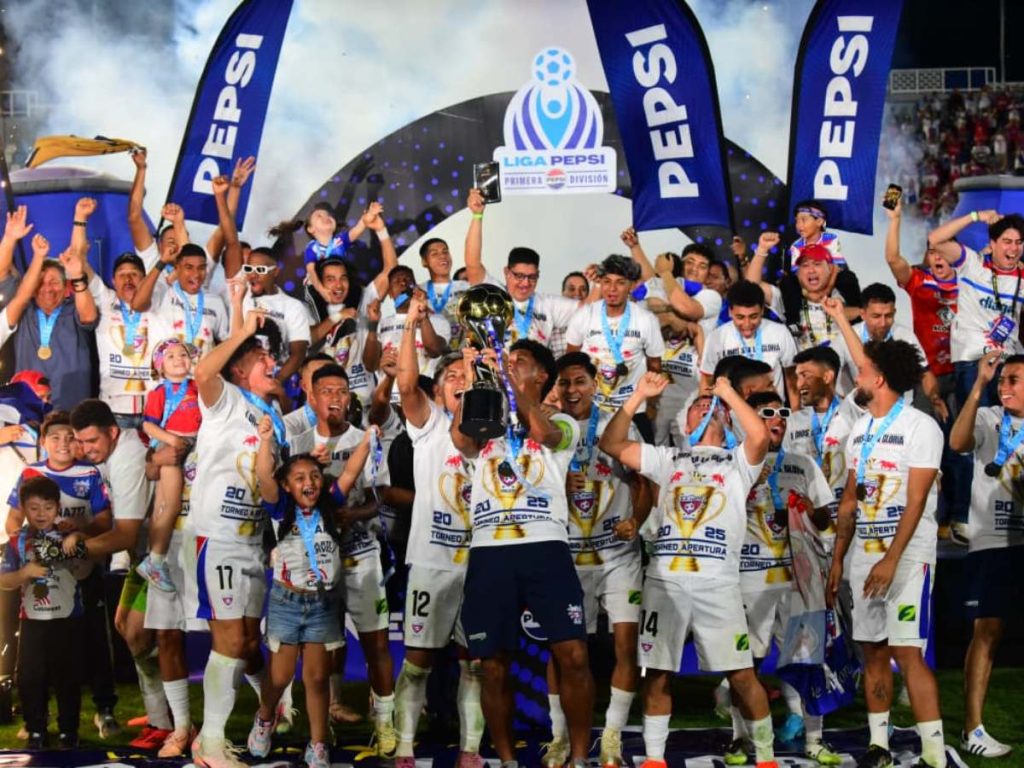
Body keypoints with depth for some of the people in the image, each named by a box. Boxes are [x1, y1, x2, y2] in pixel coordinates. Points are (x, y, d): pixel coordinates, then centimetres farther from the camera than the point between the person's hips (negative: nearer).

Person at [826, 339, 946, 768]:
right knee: (872, 650, 8)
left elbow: (916, 502, -14)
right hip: (864, 553, 7)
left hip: (907, 555, -7)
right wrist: (837, 560, 13)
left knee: (907, 651, -13)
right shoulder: (859, 431, 13)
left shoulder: (920, 427, -8)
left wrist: (891, 560, -20)